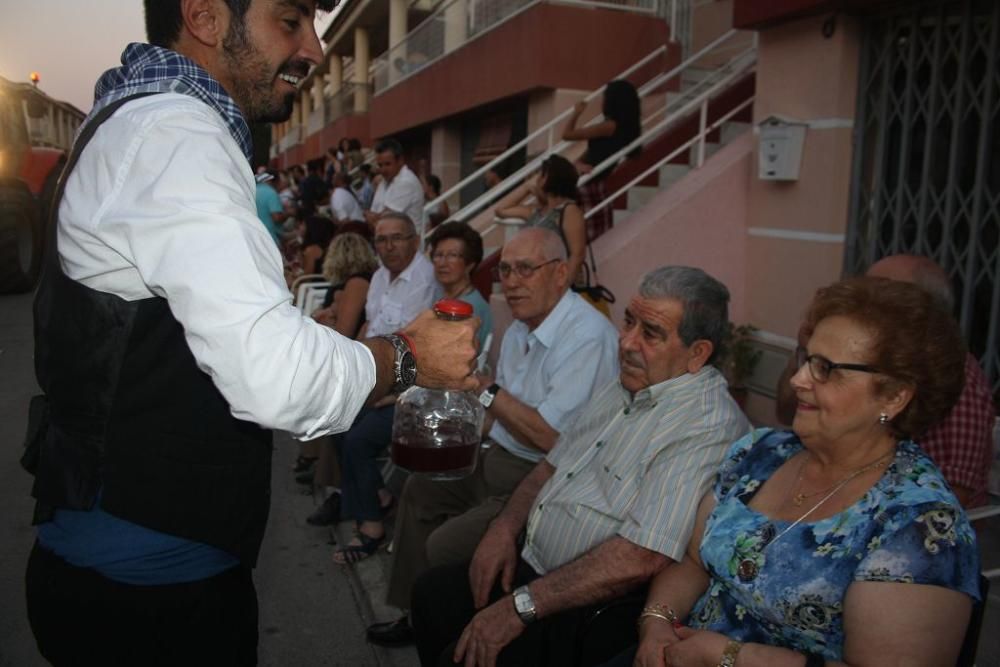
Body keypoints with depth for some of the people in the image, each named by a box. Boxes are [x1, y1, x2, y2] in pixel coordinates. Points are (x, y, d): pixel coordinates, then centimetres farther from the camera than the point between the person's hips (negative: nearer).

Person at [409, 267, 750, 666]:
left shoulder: (706, 428, -24)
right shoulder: (626, 387, 8)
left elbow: (641, 559, -30)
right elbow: (554, 464, 15)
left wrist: (521, 606, -25)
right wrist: (504, 527, -2)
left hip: (593, 606, -9)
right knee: (431, 595, 10)